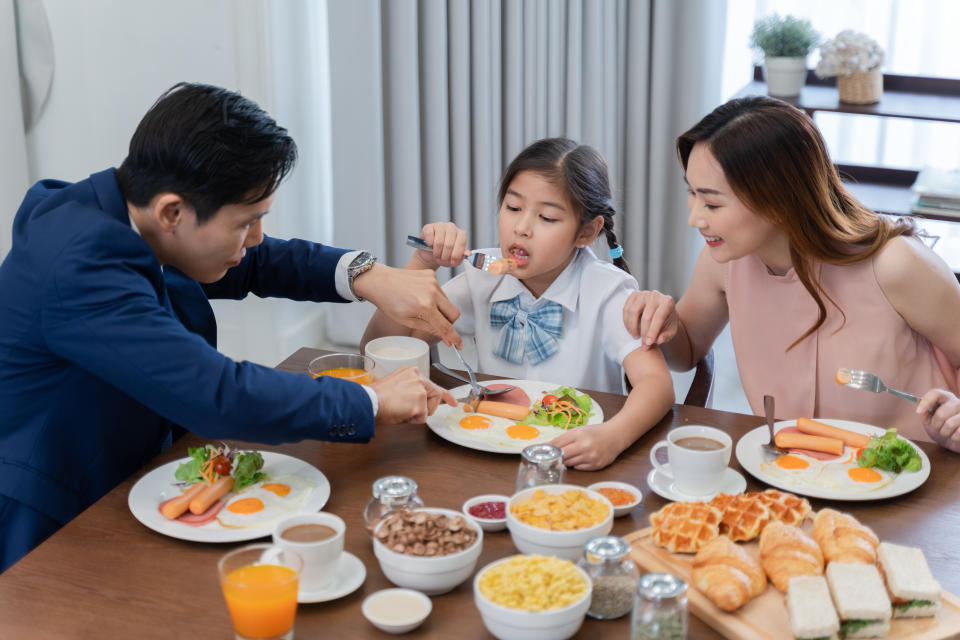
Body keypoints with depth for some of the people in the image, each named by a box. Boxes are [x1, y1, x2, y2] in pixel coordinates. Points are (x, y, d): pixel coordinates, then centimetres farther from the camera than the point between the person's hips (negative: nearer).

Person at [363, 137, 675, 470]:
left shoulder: (608, 293, -9)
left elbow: (657, 382, -24)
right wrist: (423, 264, -13)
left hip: (573, 463, 0)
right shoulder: (486, 277, 1)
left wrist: (611, 437, -44)